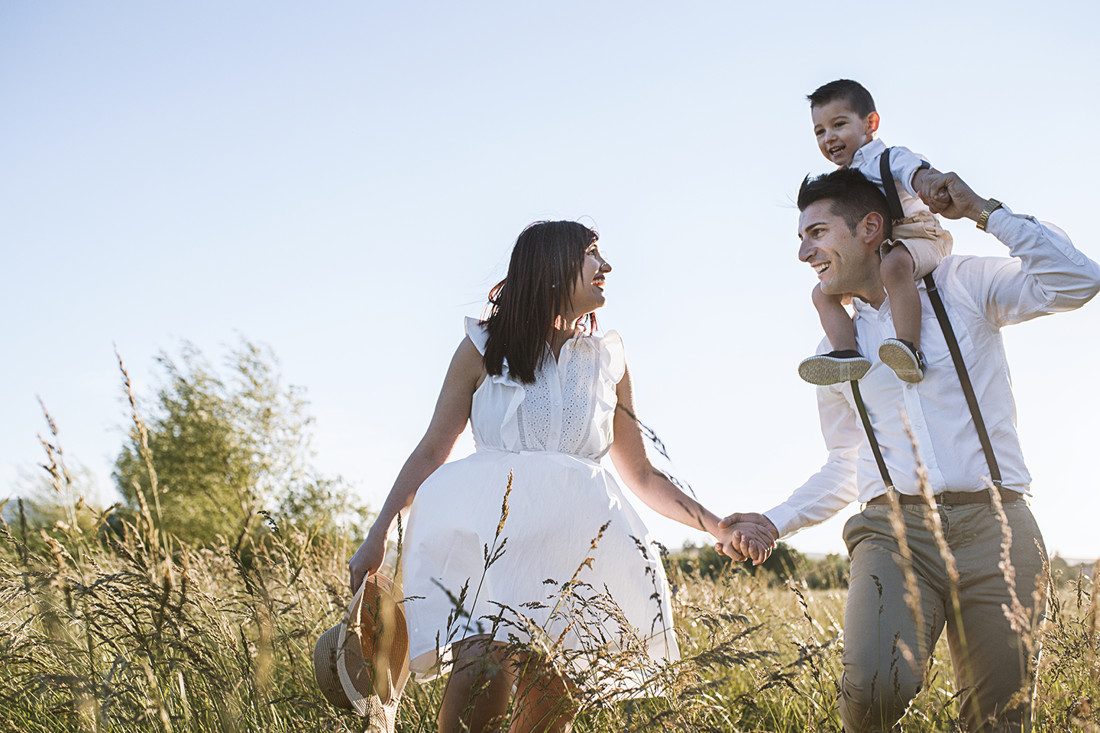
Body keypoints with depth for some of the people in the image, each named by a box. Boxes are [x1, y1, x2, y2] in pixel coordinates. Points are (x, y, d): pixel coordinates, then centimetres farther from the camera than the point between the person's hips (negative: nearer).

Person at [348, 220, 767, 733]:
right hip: (488, 531, -3)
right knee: (485, 674, -26)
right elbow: (432, 450, 11)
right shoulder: (484, 348, 9)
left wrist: (716, 526, 14)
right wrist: (377, 536, 5)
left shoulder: (607, 361, 18)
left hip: (574, 538, 3)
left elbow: (641, 475, 23)